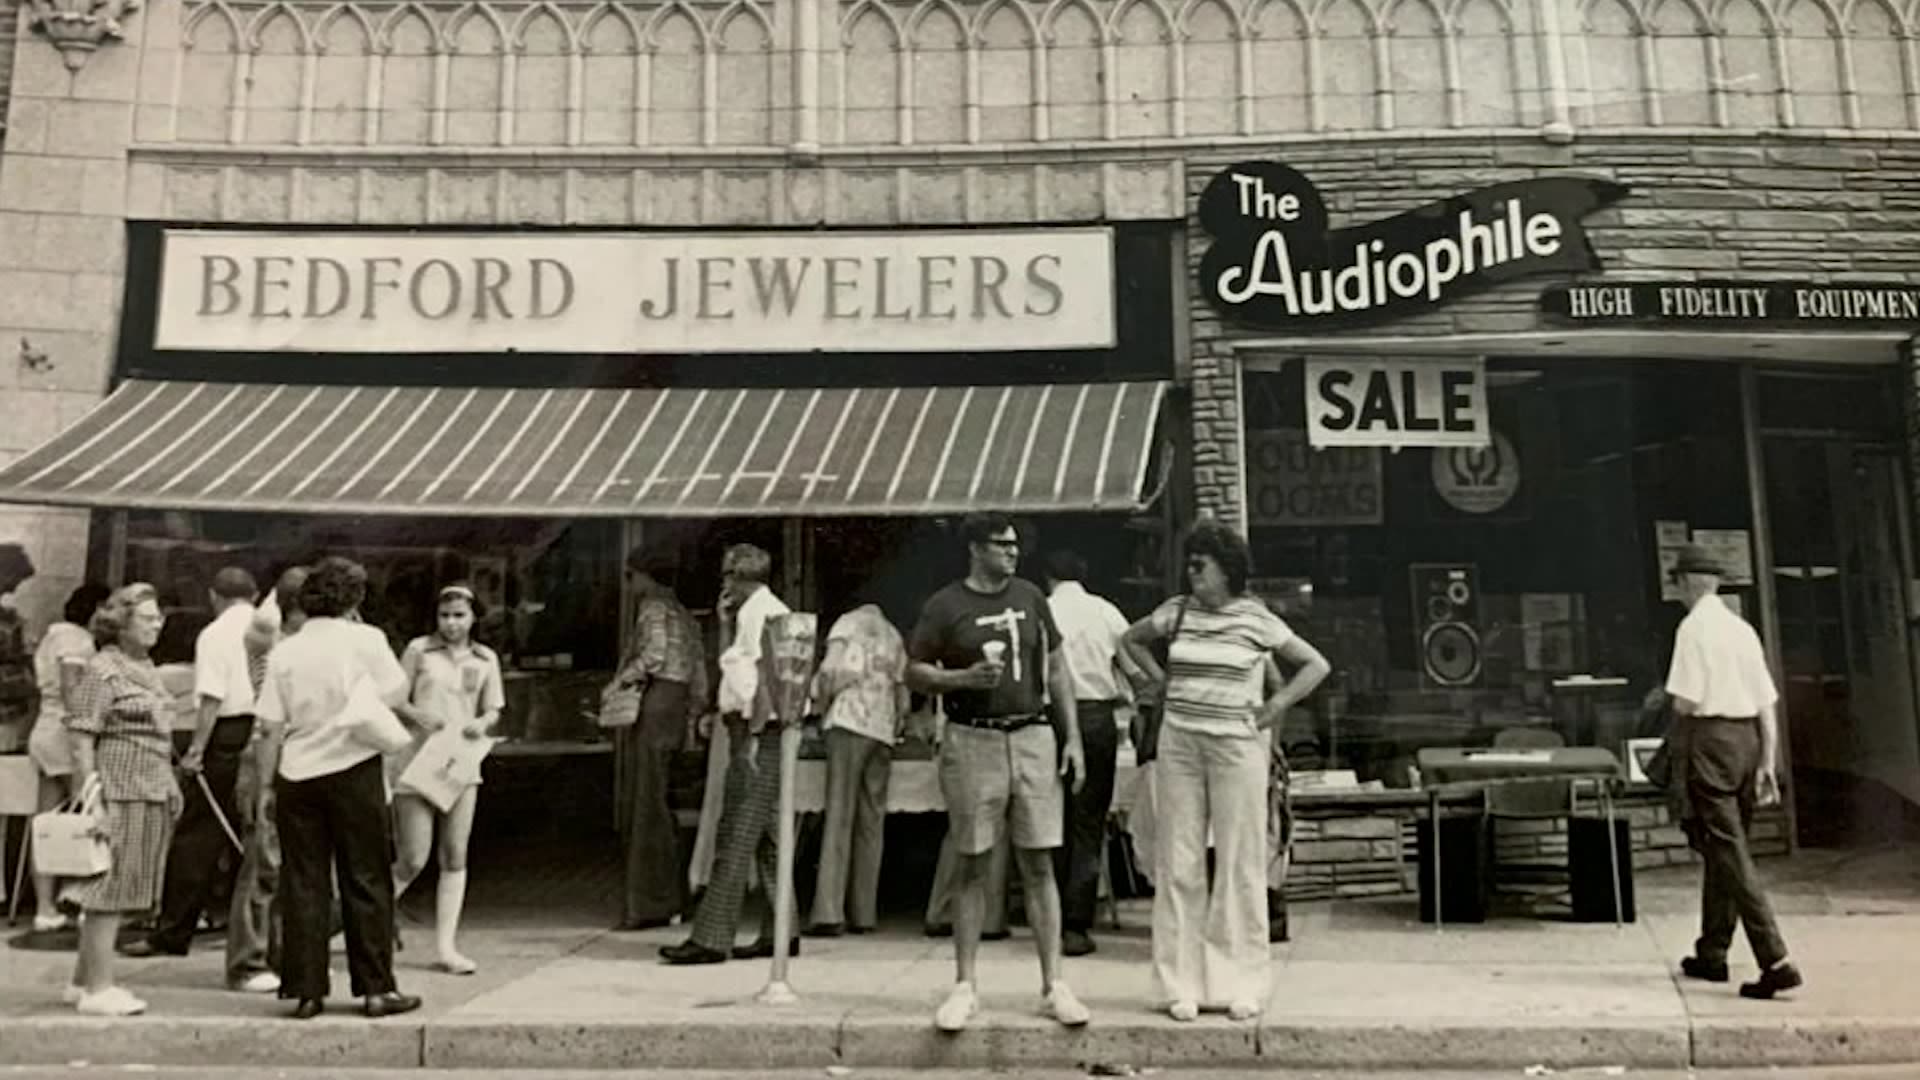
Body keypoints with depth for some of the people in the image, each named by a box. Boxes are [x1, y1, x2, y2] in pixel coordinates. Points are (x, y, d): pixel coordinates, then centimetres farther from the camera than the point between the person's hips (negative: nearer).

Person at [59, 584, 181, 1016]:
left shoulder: (147, 668, 16)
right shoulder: (102, 671, -9)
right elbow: (82, 740, -13)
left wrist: (171, 789, 20)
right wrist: (89, 796, -19)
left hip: (152, 794, 8)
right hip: (118, 793, -8)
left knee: (117, 894, 13)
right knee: (110, 890, -3)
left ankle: (83, 980, 24)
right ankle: (98, 989, 4)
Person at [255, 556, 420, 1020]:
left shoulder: (284, 651, 1)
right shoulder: (365, 639, -7)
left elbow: (273, 720, 0)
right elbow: (396, 692, -3)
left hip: (297, 773, 3)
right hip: (354, 769, -3)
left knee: (304, 883, 9)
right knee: (367, 881, 6)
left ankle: (306, 990, 12)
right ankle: (376, 988, 9)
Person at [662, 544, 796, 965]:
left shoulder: (759, 610, -10)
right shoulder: (760, 611, 21)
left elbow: (767, 674, -21)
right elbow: (734, 666, 23)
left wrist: (753, 735, -23)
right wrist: (725, 621, 16)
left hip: (759, 732, -11)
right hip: (761, 734, 11)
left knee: (736, 837, -9)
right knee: (767, 836, 13)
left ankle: (711, 938, -7)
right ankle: (780, 933, 18)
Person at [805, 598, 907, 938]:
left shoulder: (849, 621, 10)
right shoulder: (895, 637, 24)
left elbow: (833, 670, -4)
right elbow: (902, 691, 17)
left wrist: (820, 701, 11)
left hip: (850, 720, -4)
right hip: (883, 730, 4)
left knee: (839, 814, -9)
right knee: (871, 821, 5)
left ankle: (829, 913, -15)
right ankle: (863, 914, 3)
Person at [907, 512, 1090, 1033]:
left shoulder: (1029, 597, 10)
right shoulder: (945, 606, -1)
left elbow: (1056, 670, 13)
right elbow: (915, 672, 1)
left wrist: (1073, 738, 8)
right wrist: (965, 677, -16)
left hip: (1032, 737, 3)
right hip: (972, 741, -2)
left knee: (1038, 864, 4)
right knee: (973, 867, 4)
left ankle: (1053, 984, 11)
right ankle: (964, 986, 14)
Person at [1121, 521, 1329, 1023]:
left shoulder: (1256, 619, -2)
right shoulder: (1176, 611, 7)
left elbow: (1316, 665, 4)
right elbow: (1132, 638, 25)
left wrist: (1275, 707, -4)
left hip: (1237, 744, -3)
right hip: (1178, 741, 3)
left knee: (1239, 863, 1)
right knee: (1178, 862, 3)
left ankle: (1241, 984, 12)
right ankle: (1182, 985, 12)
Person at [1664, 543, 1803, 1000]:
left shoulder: (1693, 627, -10)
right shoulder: (1743, 629, 11)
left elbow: (1685, 702, -15)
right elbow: (1767, 705, 10)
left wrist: (1676, 743, 4)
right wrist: (1766, 764, 13)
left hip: (1709, 739, -8)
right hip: (1747, 739, 8)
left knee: (1728, 851, -7)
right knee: (1724, 848, 17)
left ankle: (1775, 961, -13)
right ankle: (1712, 954, 28)